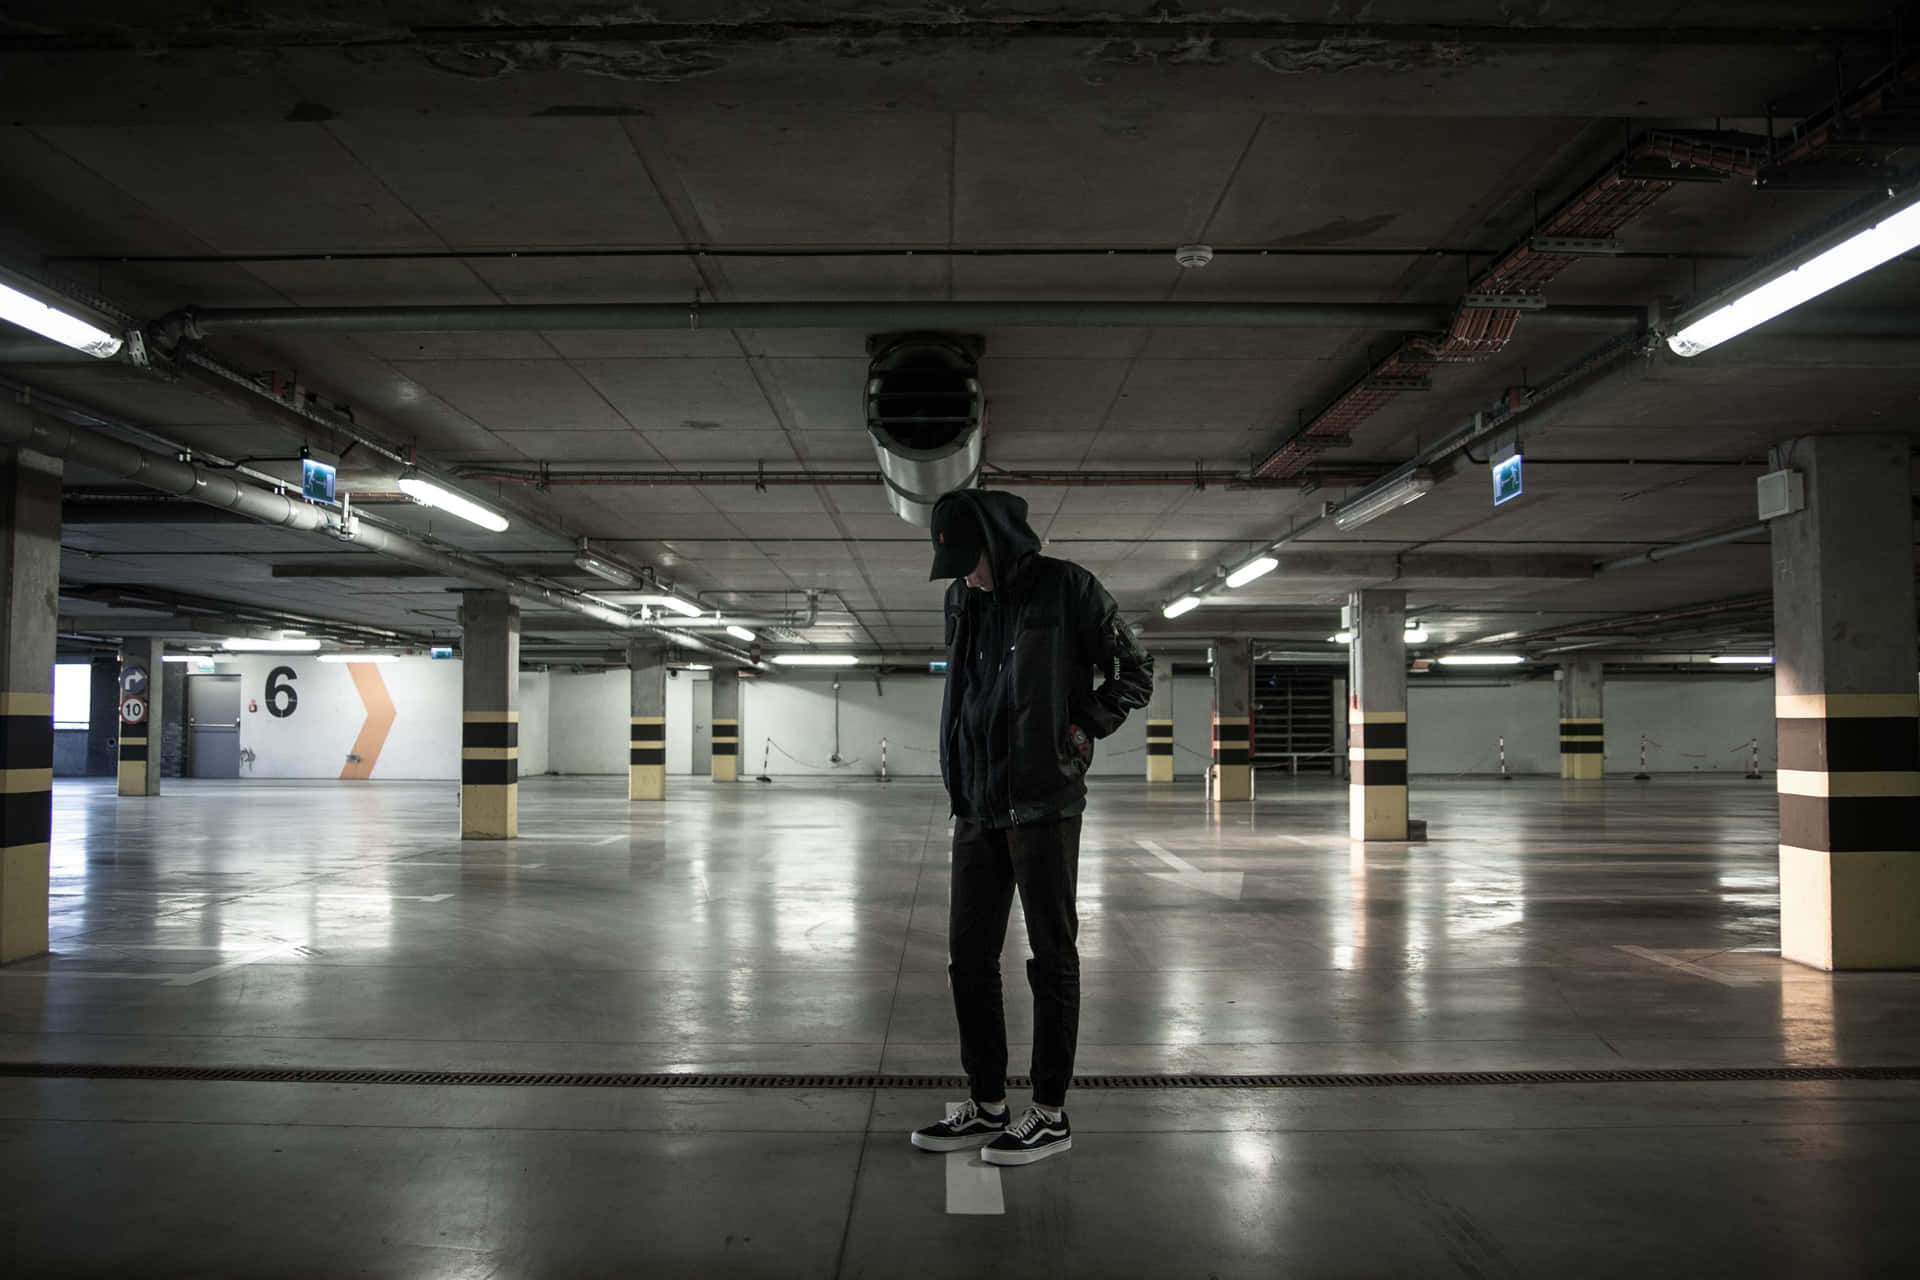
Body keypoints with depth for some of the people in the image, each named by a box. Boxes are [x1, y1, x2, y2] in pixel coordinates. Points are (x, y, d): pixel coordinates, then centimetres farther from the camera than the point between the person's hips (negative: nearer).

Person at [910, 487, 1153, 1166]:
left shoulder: (1067, 588, -6)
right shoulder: (962, 600, 12)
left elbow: (1135, 674, 0)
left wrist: (1080, 730, -10)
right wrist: (961, 776, 12)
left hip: (1044, 804, -6)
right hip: (977, 807, 7)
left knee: (1052, 956, 2)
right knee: (967, 955, 9)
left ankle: (1050, 1114, 12)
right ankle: (987, 1105, 21)